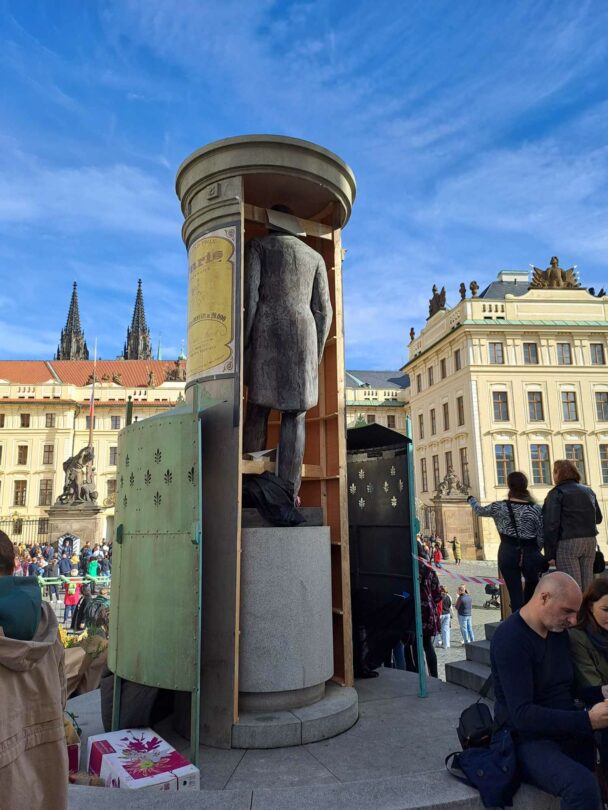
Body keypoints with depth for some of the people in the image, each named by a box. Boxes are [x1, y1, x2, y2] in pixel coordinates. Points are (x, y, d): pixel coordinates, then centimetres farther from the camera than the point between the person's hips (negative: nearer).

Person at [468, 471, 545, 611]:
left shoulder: (499, 507, -5)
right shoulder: (536, 510, -6)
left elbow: (480, 511, 13)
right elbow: (541, 537, -3)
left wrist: (471, 499, 33)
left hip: (507, 554, 0)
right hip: (529, 554, 0)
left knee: (515, 593, 3)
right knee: (532, 585, 25)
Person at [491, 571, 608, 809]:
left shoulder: (559, 630, 7)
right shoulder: (510, 638, -18)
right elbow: (522, 714, -22)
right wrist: (587, 720, -25)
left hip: (567, 729, 8)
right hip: (528, 739, -8)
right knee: (582, 786, -32)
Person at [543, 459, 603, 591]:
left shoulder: (556, 493, -7)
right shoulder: (589, 491, 12)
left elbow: (551, 524, -12)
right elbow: (598, 518, 20)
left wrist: (550, 553, -10)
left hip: (567, 542, -6)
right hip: (590, 540, 6)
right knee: (587, 585, 11)